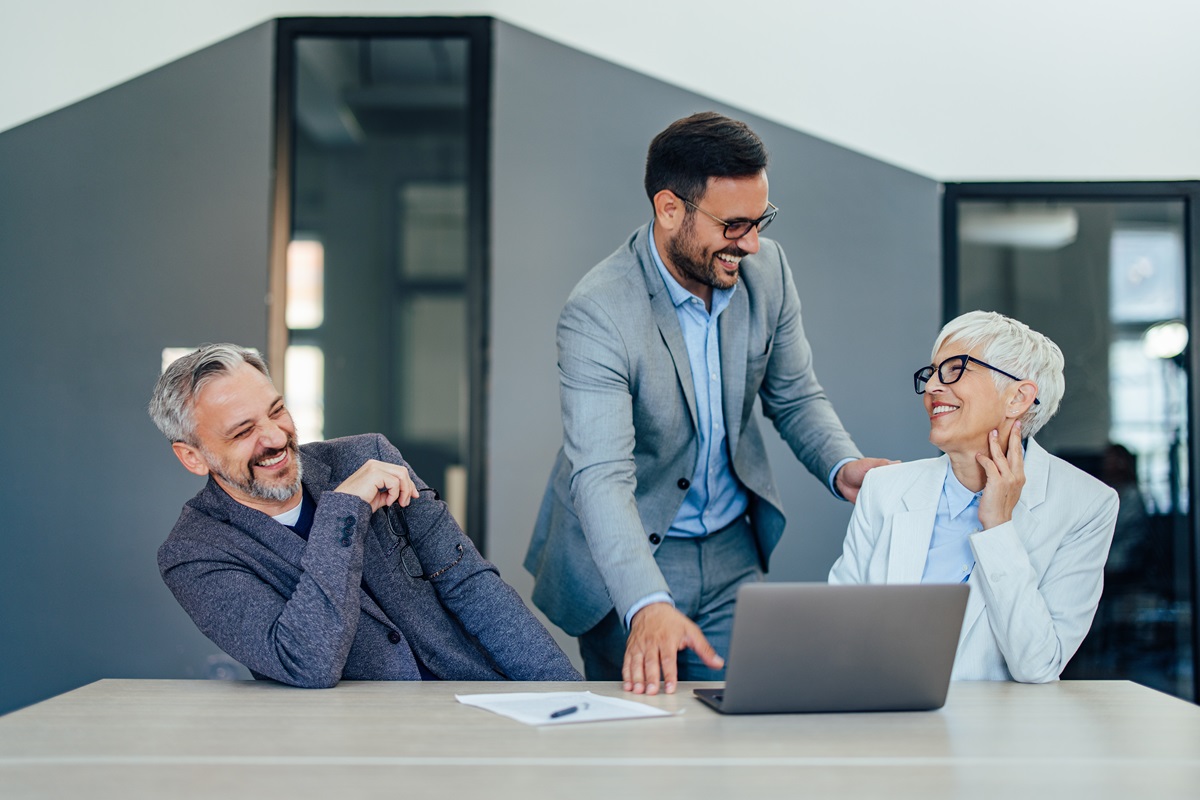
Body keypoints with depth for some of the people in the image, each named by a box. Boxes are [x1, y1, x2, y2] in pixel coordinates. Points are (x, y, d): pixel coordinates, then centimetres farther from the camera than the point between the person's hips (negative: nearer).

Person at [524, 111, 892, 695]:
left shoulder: (766, 269, -8)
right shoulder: (598, 313, -27)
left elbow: (794, 397, 6)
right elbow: (601, 477, -35)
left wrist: (841, 466, -16)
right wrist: (646, 605, -49)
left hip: (733, 553, 5)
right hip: (627, 557, -4)